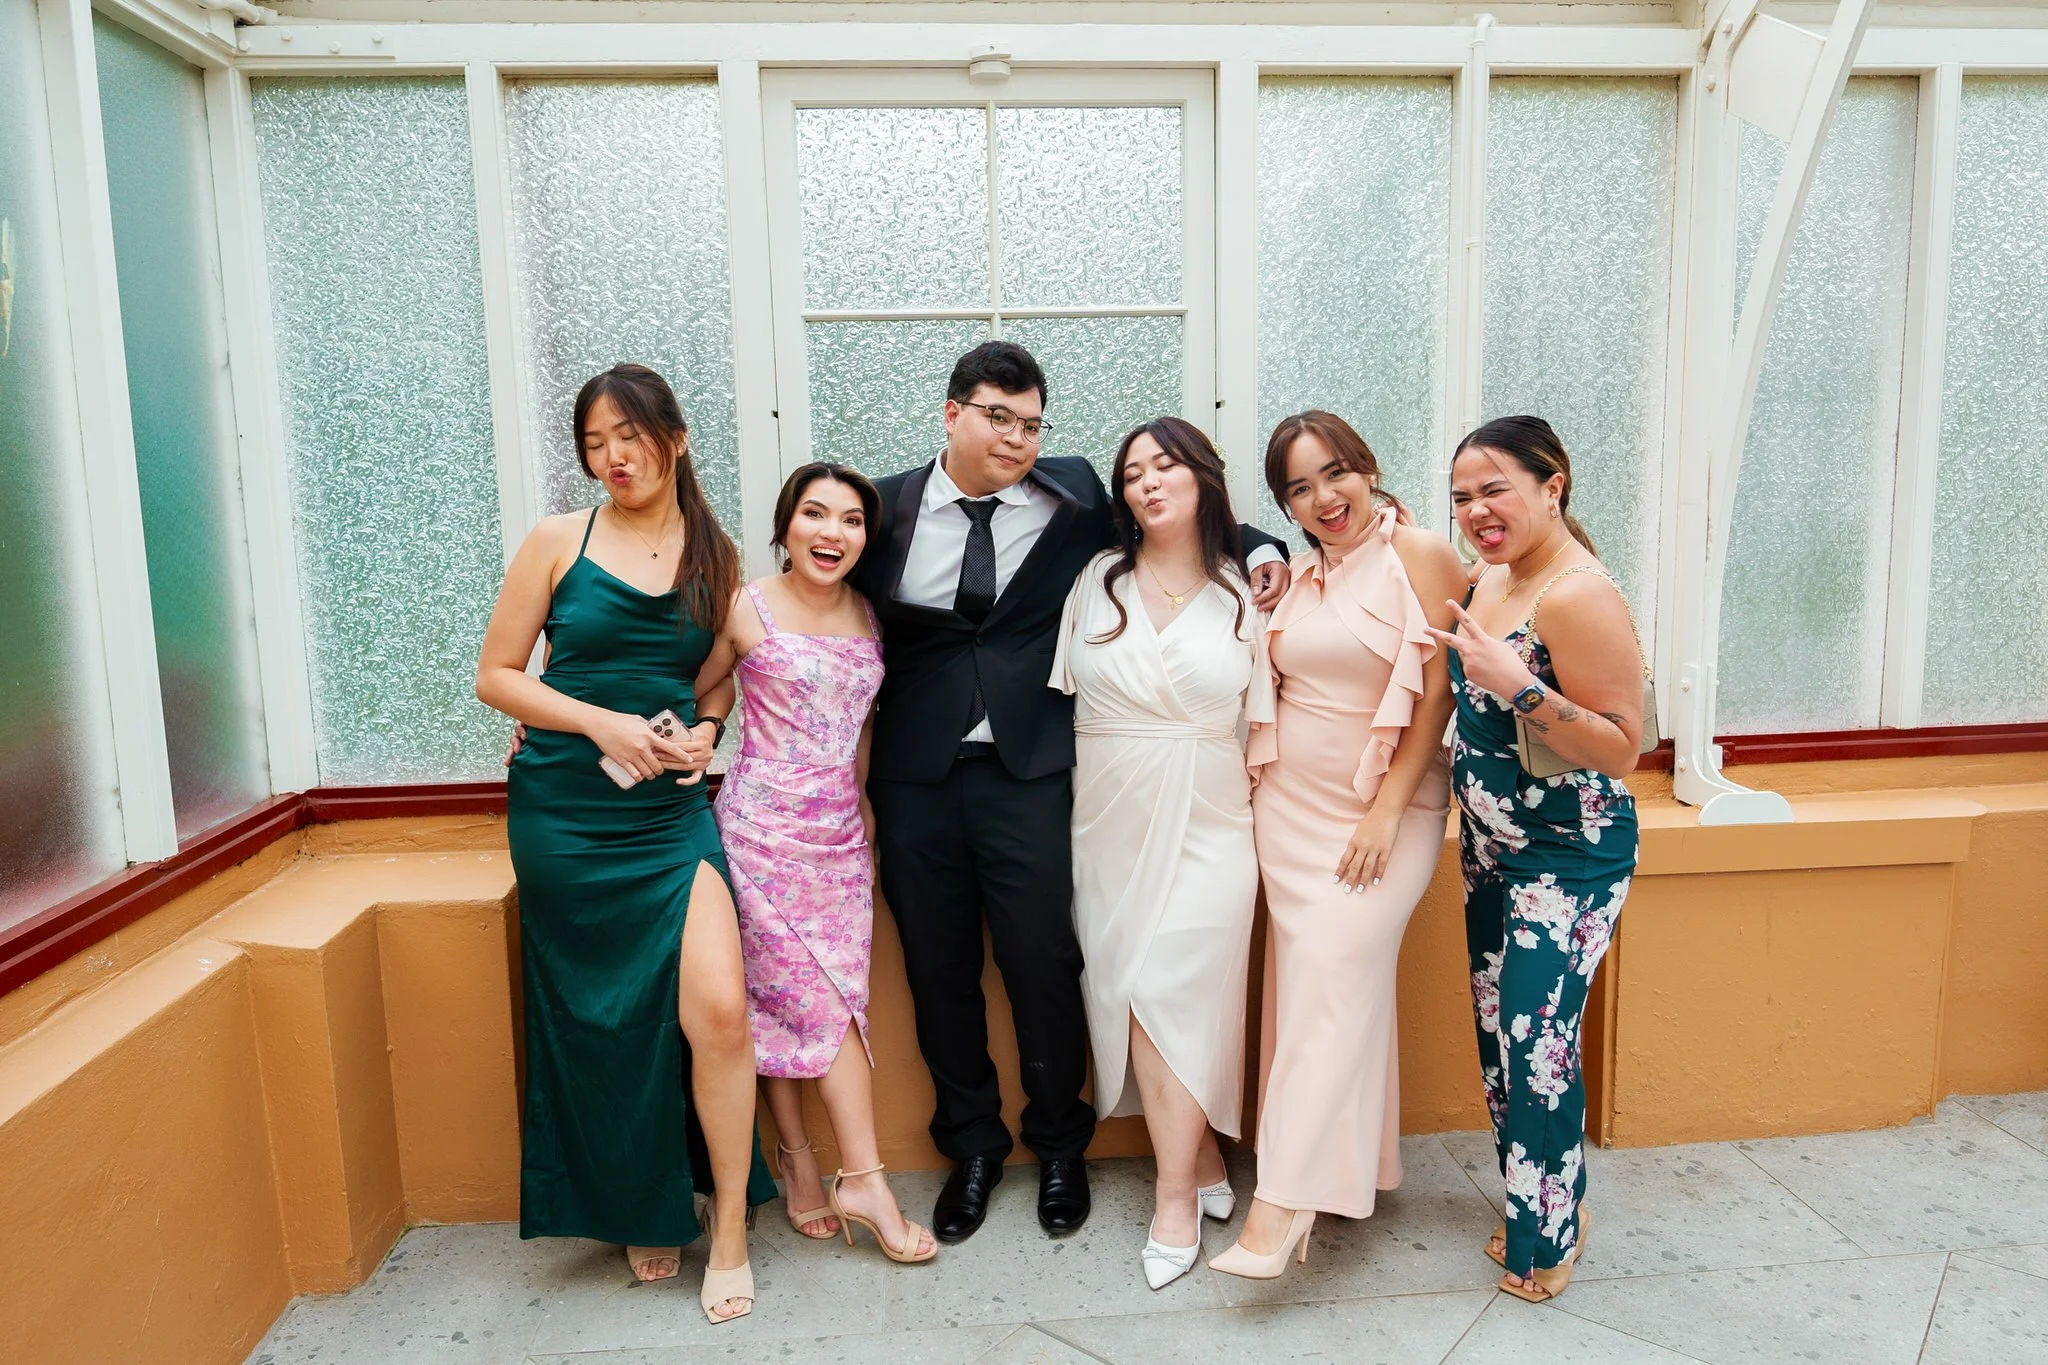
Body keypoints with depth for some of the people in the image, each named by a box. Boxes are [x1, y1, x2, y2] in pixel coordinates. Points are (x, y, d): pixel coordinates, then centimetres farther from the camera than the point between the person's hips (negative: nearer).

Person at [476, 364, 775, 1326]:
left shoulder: (718, 556, 6)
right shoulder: (559, 541, 0)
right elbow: (495, 676, 1)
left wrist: (704, 732, -3)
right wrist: (603, 723, -13)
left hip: (670, 811, 1)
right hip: (565, 809, 0)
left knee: (718, 1008, -13)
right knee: (599, 1022, 8)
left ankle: (730, 1232, 5)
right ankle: (639, 1213, 30)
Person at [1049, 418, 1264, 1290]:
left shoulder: (1245, 590, 4)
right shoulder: (1098, 580, 6)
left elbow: (1262, 718, 6)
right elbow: (1059, 694, 6)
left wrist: (1256, 805, -1)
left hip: (1207, 823, -2)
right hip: (1110, 820, 2)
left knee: (1173, 989, -7)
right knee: (1131, 989, 0)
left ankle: (1176, 1196, 6)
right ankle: (1201, 1162, 18)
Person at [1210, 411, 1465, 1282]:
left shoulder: (1420, 555, -7)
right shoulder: (1300, 575, 11)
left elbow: (1439, 691, -12)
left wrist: (1386, 810, -15)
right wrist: (1262, 621, 3)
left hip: (1384, 808, -6)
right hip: (1291, 804, 6)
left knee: (1333, 972, -11)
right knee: (1307, 975, 7)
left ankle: (1283, 1201, -7)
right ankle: (1342, 1166, 23)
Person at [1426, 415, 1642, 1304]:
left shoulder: (1580, 596, -21)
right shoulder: (1488, 580, 5)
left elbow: (1620, 748, -22)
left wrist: (1518, 686, -34)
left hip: (1569, 859, -8)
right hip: (1492, 848, 9)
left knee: (1538, 1044, -1)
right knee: (1498, 1031, 15)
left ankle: (1547, 1239, 20)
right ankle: (1531, 1206, 34)